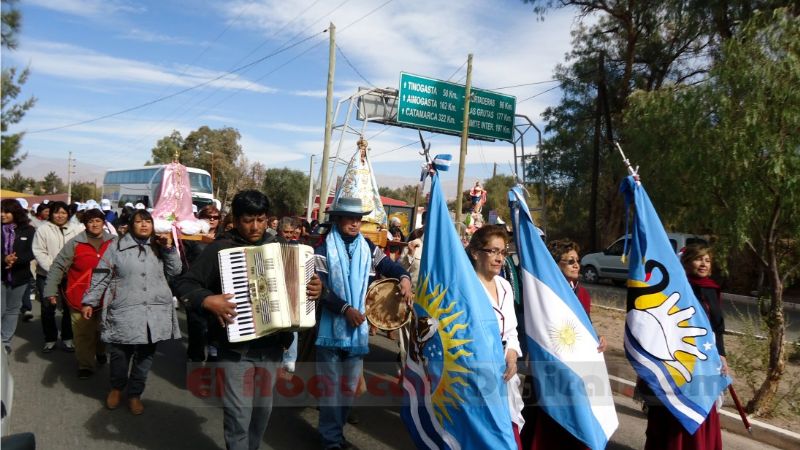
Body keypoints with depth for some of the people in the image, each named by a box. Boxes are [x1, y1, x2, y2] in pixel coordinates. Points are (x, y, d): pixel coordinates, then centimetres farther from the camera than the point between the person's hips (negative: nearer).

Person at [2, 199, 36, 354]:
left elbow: (32, 253, -6)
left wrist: (16, 260, -22)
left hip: (19, 276, 1)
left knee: (12, 310, 10)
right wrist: (4, 259, -22)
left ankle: (6, 341, 21)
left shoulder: (28, 230, -1)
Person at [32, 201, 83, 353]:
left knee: (69, 308, 8)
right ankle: (50, 339, 23)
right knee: (48, 309, 7)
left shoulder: (76, 229, 2)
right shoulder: (43, 229, -2)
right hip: (47, 275, -1)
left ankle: (67, 338, 23)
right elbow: (39, 252, -6)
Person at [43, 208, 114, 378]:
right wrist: (50, 290, -8)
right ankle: (86, 365, 18)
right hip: (81, 298, -2)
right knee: (83, 334, 3)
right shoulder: (75, 243, -4)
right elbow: (58, 266, -3)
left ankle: (101, 352, 43)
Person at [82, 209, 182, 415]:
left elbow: (175, 271, 7)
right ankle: (116, 388, 34)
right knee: (120, 353, 5)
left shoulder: (159, 247, 10)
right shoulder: (117, 246, 2)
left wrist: (169, 248, -3)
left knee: (145, 355, 9)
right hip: (124, 311, -2)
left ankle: (135, 394, 27)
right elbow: (101, 276, 3)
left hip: (155, 312, 2)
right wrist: (89, 302, 0)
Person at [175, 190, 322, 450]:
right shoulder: (220, 249, -7)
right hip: (236, 346, -4)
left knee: (263, 408, 16)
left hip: (271, 345, 4)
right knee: (239, 413, -1)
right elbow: (183, 285, -7)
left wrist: (314, 288, -3)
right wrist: (208, 300, -24)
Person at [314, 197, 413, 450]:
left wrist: (404, 278, -20)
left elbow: (390, 267, 3)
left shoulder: (368, 248, 5)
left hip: (358, 326, 4)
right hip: (331, 326, -4)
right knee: (331, 384, 3)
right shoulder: (323, 249, -7)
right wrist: (345, 309, -25)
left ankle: (335, 428, 32)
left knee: (350, 384, 14)